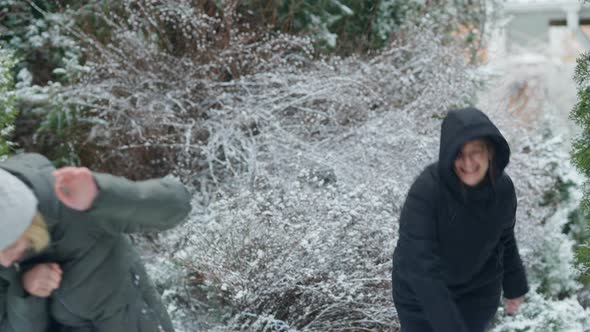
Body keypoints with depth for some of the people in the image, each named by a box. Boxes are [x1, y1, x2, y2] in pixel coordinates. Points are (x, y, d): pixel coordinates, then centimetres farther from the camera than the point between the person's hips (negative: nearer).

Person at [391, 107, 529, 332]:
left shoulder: (503, 187, -15)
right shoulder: (425, 191, -32)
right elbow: (421, 266, -35)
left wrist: (514, 286, 17)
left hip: (478, 292, 3)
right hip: (420, 294, -3)